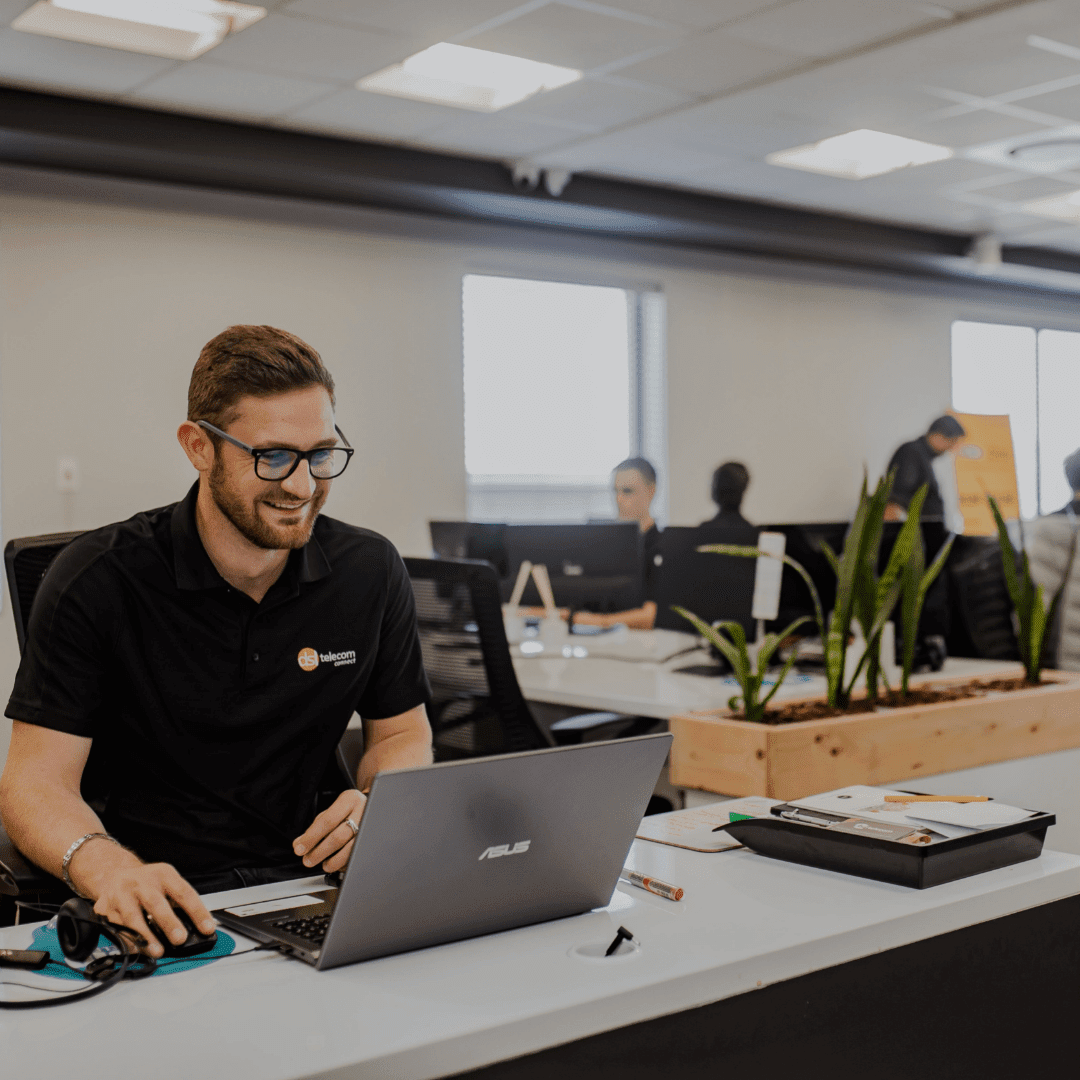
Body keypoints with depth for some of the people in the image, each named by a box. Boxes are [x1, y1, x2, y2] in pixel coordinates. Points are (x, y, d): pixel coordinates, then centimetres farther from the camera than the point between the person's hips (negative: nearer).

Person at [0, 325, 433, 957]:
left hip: (310, 882, 4)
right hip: (162, 908, -3)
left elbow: (403, 734, 14)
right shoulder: (97, 580, -9)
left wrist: (377, 804, -10)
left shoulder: (372, 572, 2)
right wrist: (108, 868, -34)